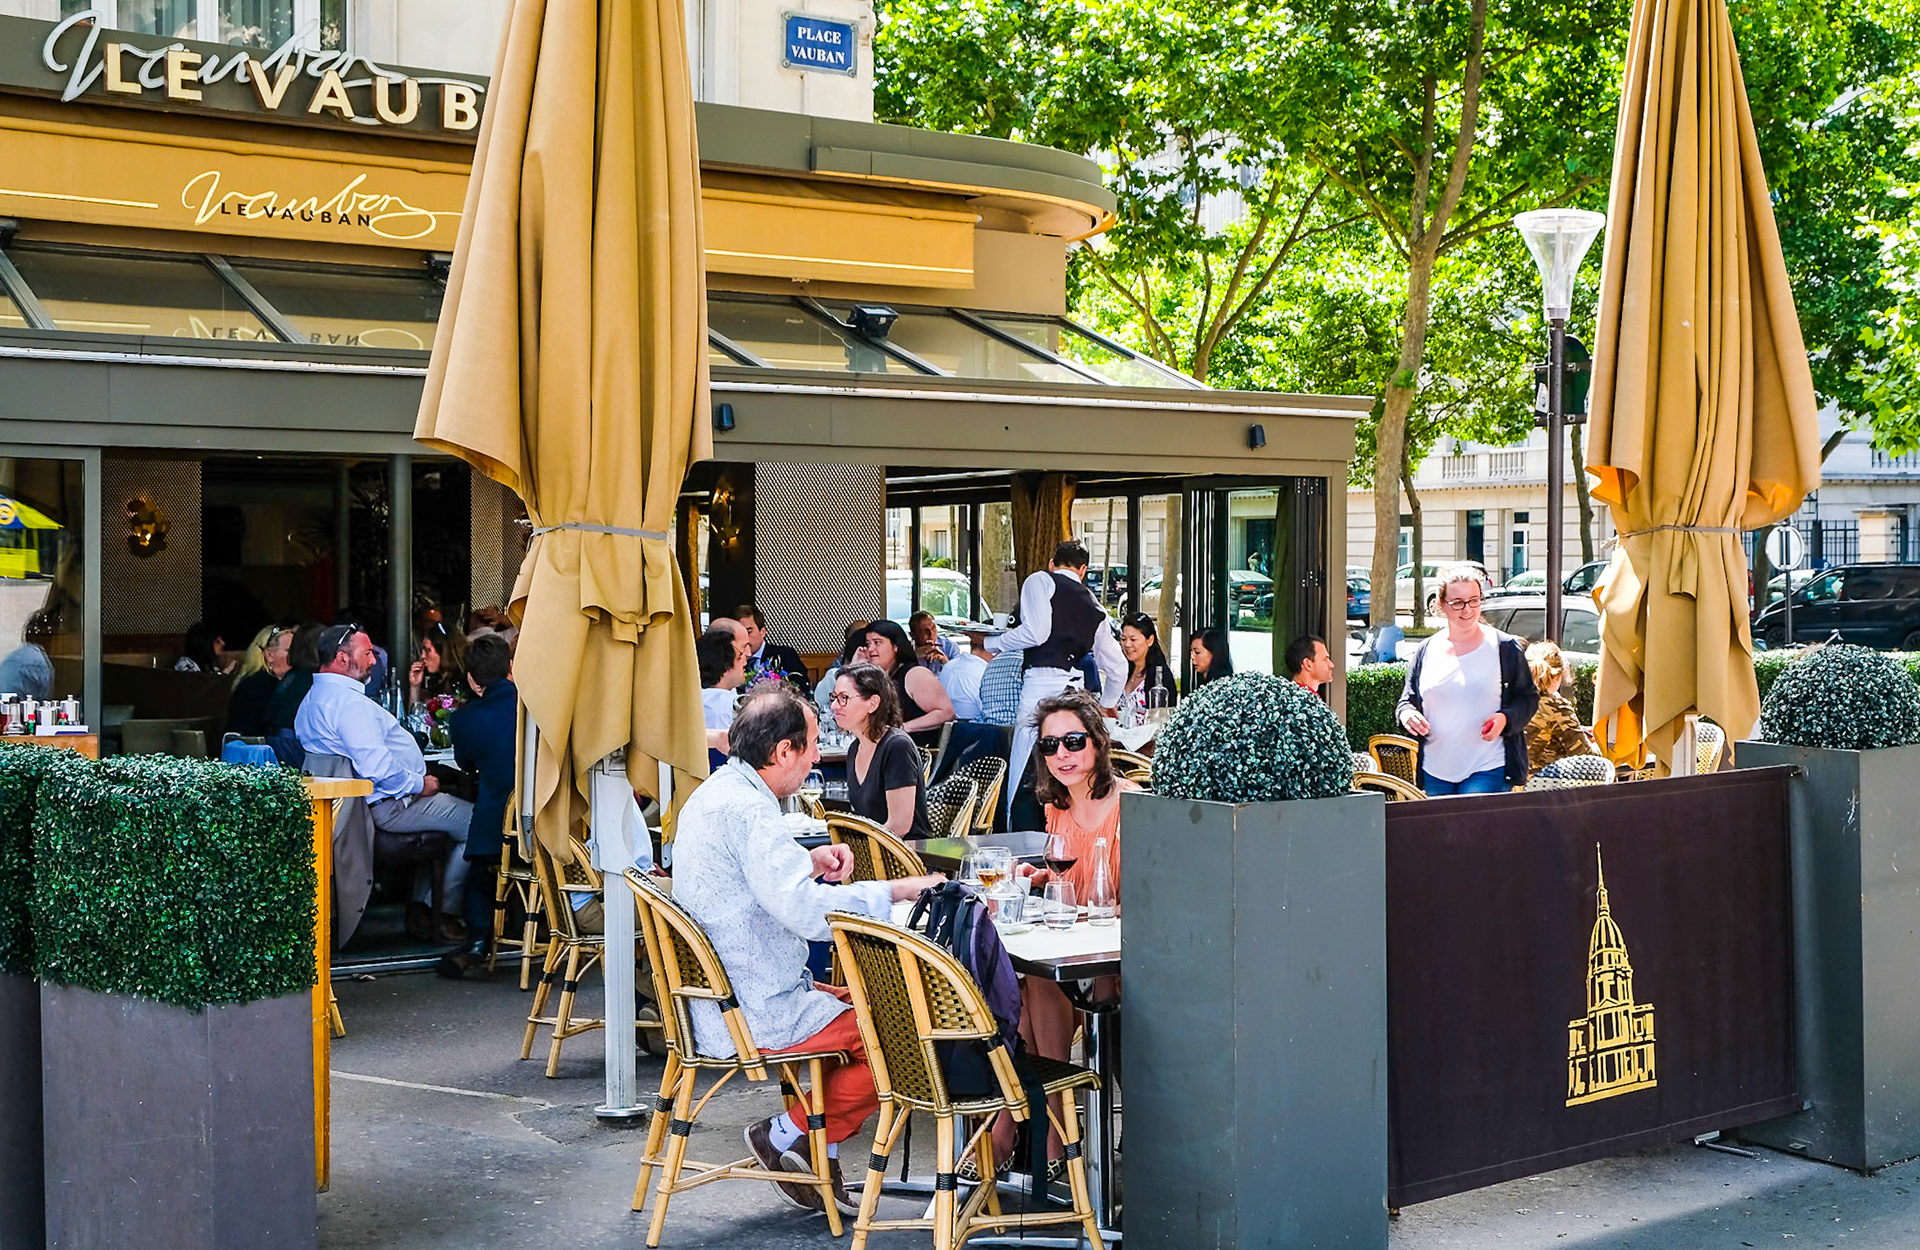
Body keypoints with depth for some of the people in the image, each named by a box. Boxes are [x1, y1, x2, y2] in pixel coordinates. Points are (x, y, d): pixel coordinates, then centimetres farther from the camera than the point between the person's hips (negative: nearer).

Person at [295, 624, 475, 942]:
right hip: (390, 806, -11)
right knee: (475, 823, -10)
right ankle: (446, 916, 1)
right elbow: (376, 767, -29)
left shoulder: (314, 698, 14)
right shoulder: (348, 702, -21)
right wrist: (419, 784, -15)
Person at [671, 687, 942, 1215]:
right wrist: (899, 889, -22)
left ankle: (823, 1159, 19)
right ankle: (781, 1134, 3)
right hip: (758, 1015, -10)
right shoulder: (746, 809, -23)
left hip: (717, 1003, 10)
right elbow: (808, 912, -32)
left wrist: (808, 862, 10)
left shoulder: (714, 793, 10)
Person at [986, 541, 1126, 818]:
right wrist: (1106, 707, 42)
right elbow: (1118, 666, 26)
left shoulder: (1040, 581, 7)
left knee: (1023, 783, -7)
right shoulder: (1094, 606, 24)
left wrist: (992, 644, 5)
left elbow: (1036, 632, -10)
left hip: (1042, 683, -6)